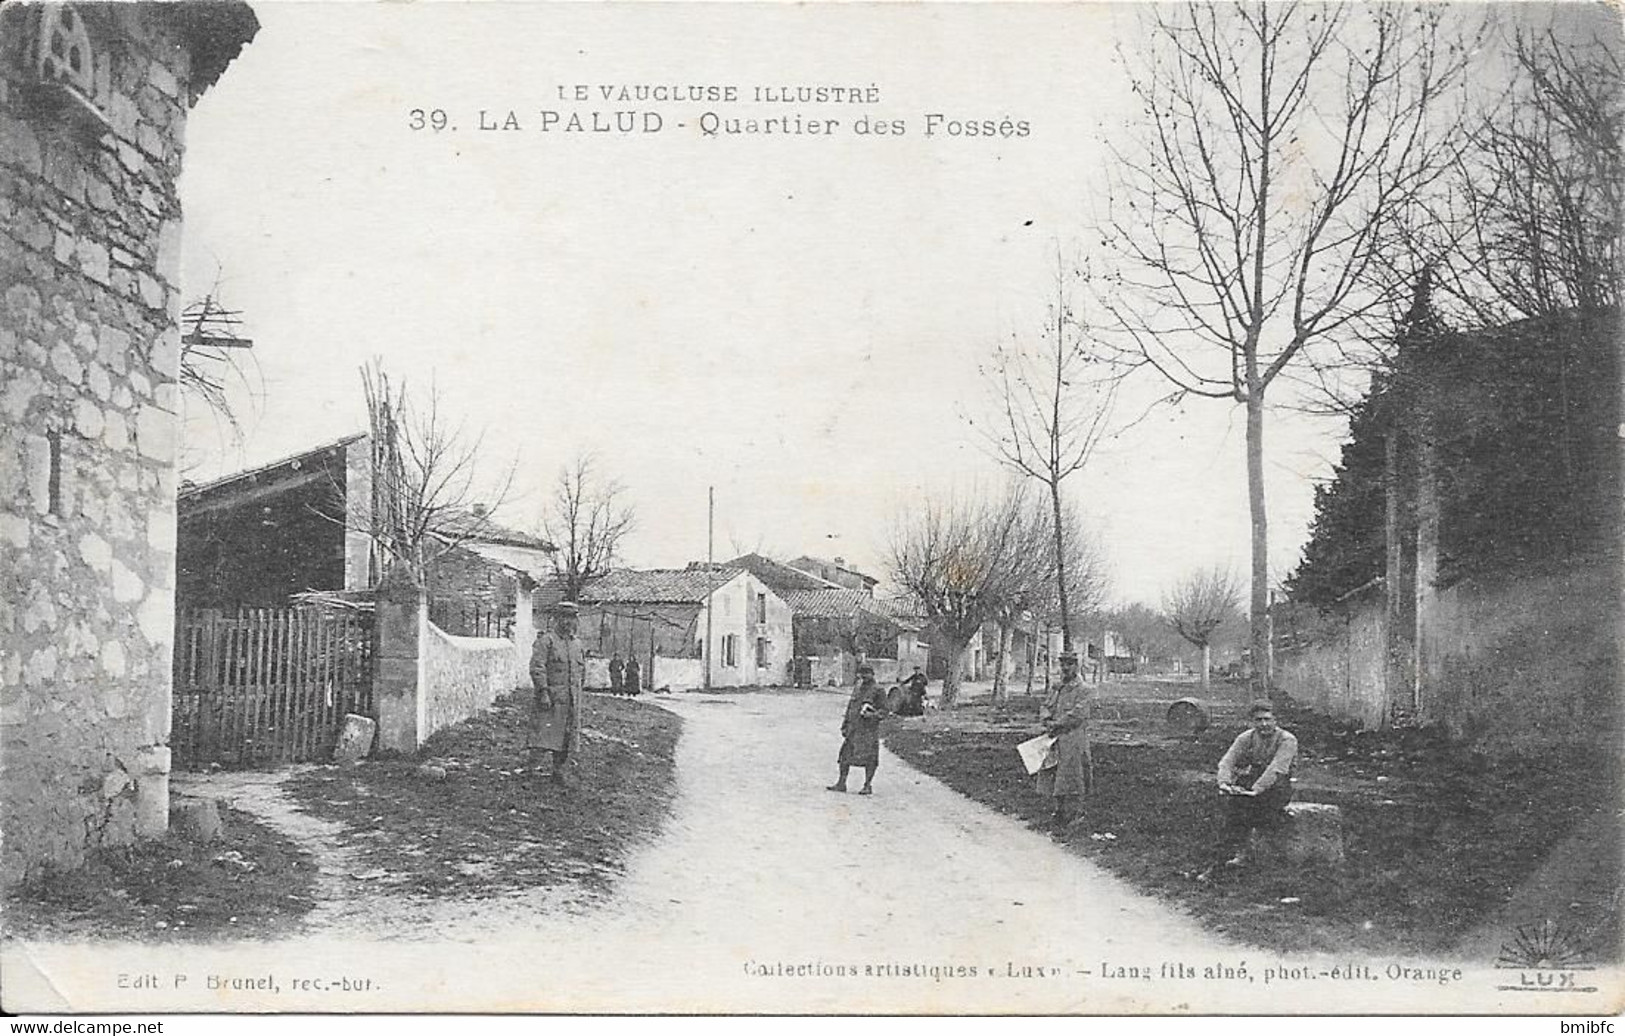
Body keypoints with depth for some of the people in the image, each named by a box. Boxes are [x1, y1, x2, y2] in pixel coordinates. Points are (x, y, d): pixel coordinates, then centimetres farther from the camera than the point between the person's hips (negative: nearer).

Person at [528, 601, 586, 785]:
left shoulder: (577, 644, 16)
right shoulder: (546, 640, -5)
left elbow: (582, 670, 25)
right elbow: (537, 668, -13)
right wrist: (543, 692, -19)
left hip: (571, 701, 6)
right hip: (550, 698, -6)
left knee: (567, 738, 6)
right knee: (543, 732, -11)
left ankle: (560, 774, 11)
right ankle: (534, 763, -5)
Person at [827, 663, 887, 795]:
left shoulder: (877, 690, -4)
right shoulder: (857, 688, 15)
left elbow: (883, 711, -5)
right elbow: (850, 707, 20)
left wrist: (871, 715, -23)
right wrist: (844, 726, 16)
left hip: (869, 729, -6)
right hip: (853, 728, 6)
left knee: (869, 758, -4)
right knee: (845, 755, 4)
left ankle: (868, 786, 4)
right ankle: (841, 783, 11)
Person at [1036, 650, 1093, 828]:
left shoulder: (1082, 689, -7)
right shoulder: (1056, 688, 16)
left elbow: (1078, 714, -16)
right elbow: (1044, 706, 11)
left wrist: (1057, 724, -15)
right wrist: (1047, 720, -10)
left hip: (1073, 740, -7)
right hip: (1055, 740, 7)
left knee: (1071, 779, -3)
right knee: (1054, 778, 10)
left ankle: (1071, 816, 2)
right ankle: (1060, 812, 20)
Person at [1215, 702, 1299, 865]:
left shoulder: (1287, 740, -12)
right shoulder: (1245, 738, 1)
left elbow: (1275, 770, -25)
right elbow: (1227, 762, -7)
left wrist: (1256, 789, -36)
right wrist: (1224, 782, -29)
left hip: (1277, 788, -2)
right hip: (1251, 781, 2)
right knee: (1232, 797, -28)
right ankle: (1238, 851, -27)